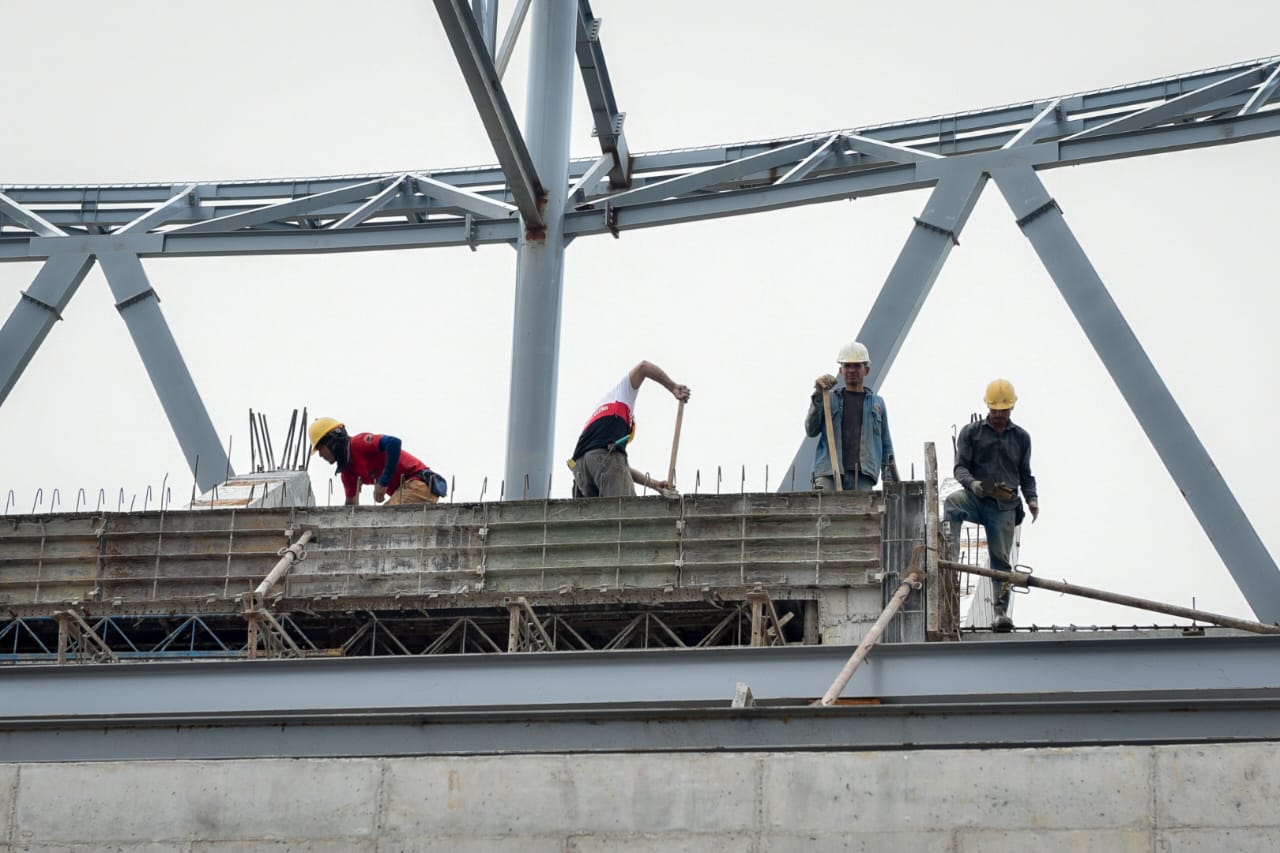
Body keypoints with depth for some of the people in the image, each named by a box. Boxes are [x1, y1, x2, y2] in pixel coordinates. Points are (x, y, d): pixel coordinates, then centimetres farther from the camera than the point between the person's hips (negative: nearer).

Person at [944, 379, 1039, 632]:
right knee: (952, 502, -35)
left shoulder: (1021, 437, 15)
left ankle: (1001, 611, 0)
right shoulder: (971, 432, 8)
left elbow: (1025, 475, 20)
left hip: (1005, 506, 1)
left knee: (1001, 558, -4)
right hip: (976, 498, -1)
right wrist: (973, 483, -19)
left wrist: (1031, 499, 2)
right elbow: (960, 467, 2)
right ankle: (950, 556, -46)